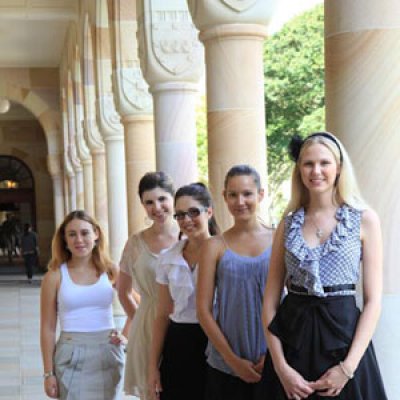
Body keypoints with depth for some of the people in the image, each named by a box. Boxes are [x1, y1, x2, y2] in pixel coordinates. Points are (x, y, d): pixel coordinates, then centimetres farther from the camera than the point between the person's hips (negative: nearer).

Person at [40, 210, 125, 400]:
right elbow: (48, 329, 0)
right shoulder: (55, 276, -2)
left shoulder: (110, 270, 3)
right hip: (72, 356, -2)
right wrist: (48, 373, -2)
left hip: (108, 354, 2)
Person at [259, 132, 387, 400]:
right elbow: (271, 299, 4)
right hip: (291, 336, 2)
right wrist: (281, 366, -7)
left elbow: (373, 300, -4)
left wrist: (348, 367, -12)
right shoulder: (288, 224, 6)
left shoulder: (365, 220, -1)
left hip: (343, 334, -2)